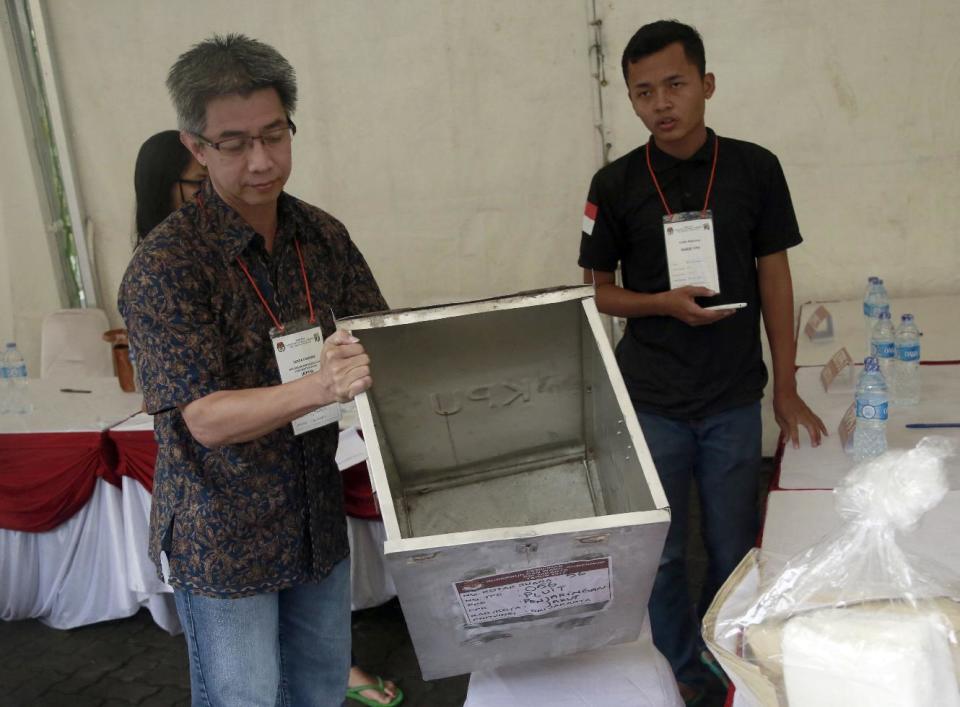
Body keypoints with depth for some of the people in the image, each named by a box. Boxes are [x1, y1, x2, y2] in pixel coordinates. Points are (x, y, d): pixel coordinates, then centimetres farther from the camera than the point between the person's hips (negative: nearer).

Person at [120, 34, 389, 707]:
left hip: (319, 519, 5)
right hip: (224, 539, -5)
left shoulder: (323, 235, -2)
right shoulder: (164, 266, -19)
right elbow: (206, 418, -24)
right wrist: (321, 386, -40)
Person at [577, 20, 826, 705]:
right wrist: (664, 303, -15)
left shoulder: (755, 169, -2)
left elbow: (774, 278, 4)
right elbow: (598, 290, 4)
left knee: (734, 548, 12)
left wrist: (786, 387, 3)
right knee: (662, 552, 10)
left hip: (735, 399, 1)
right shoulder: (615, 185, -3)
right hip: (652, 403, 0)